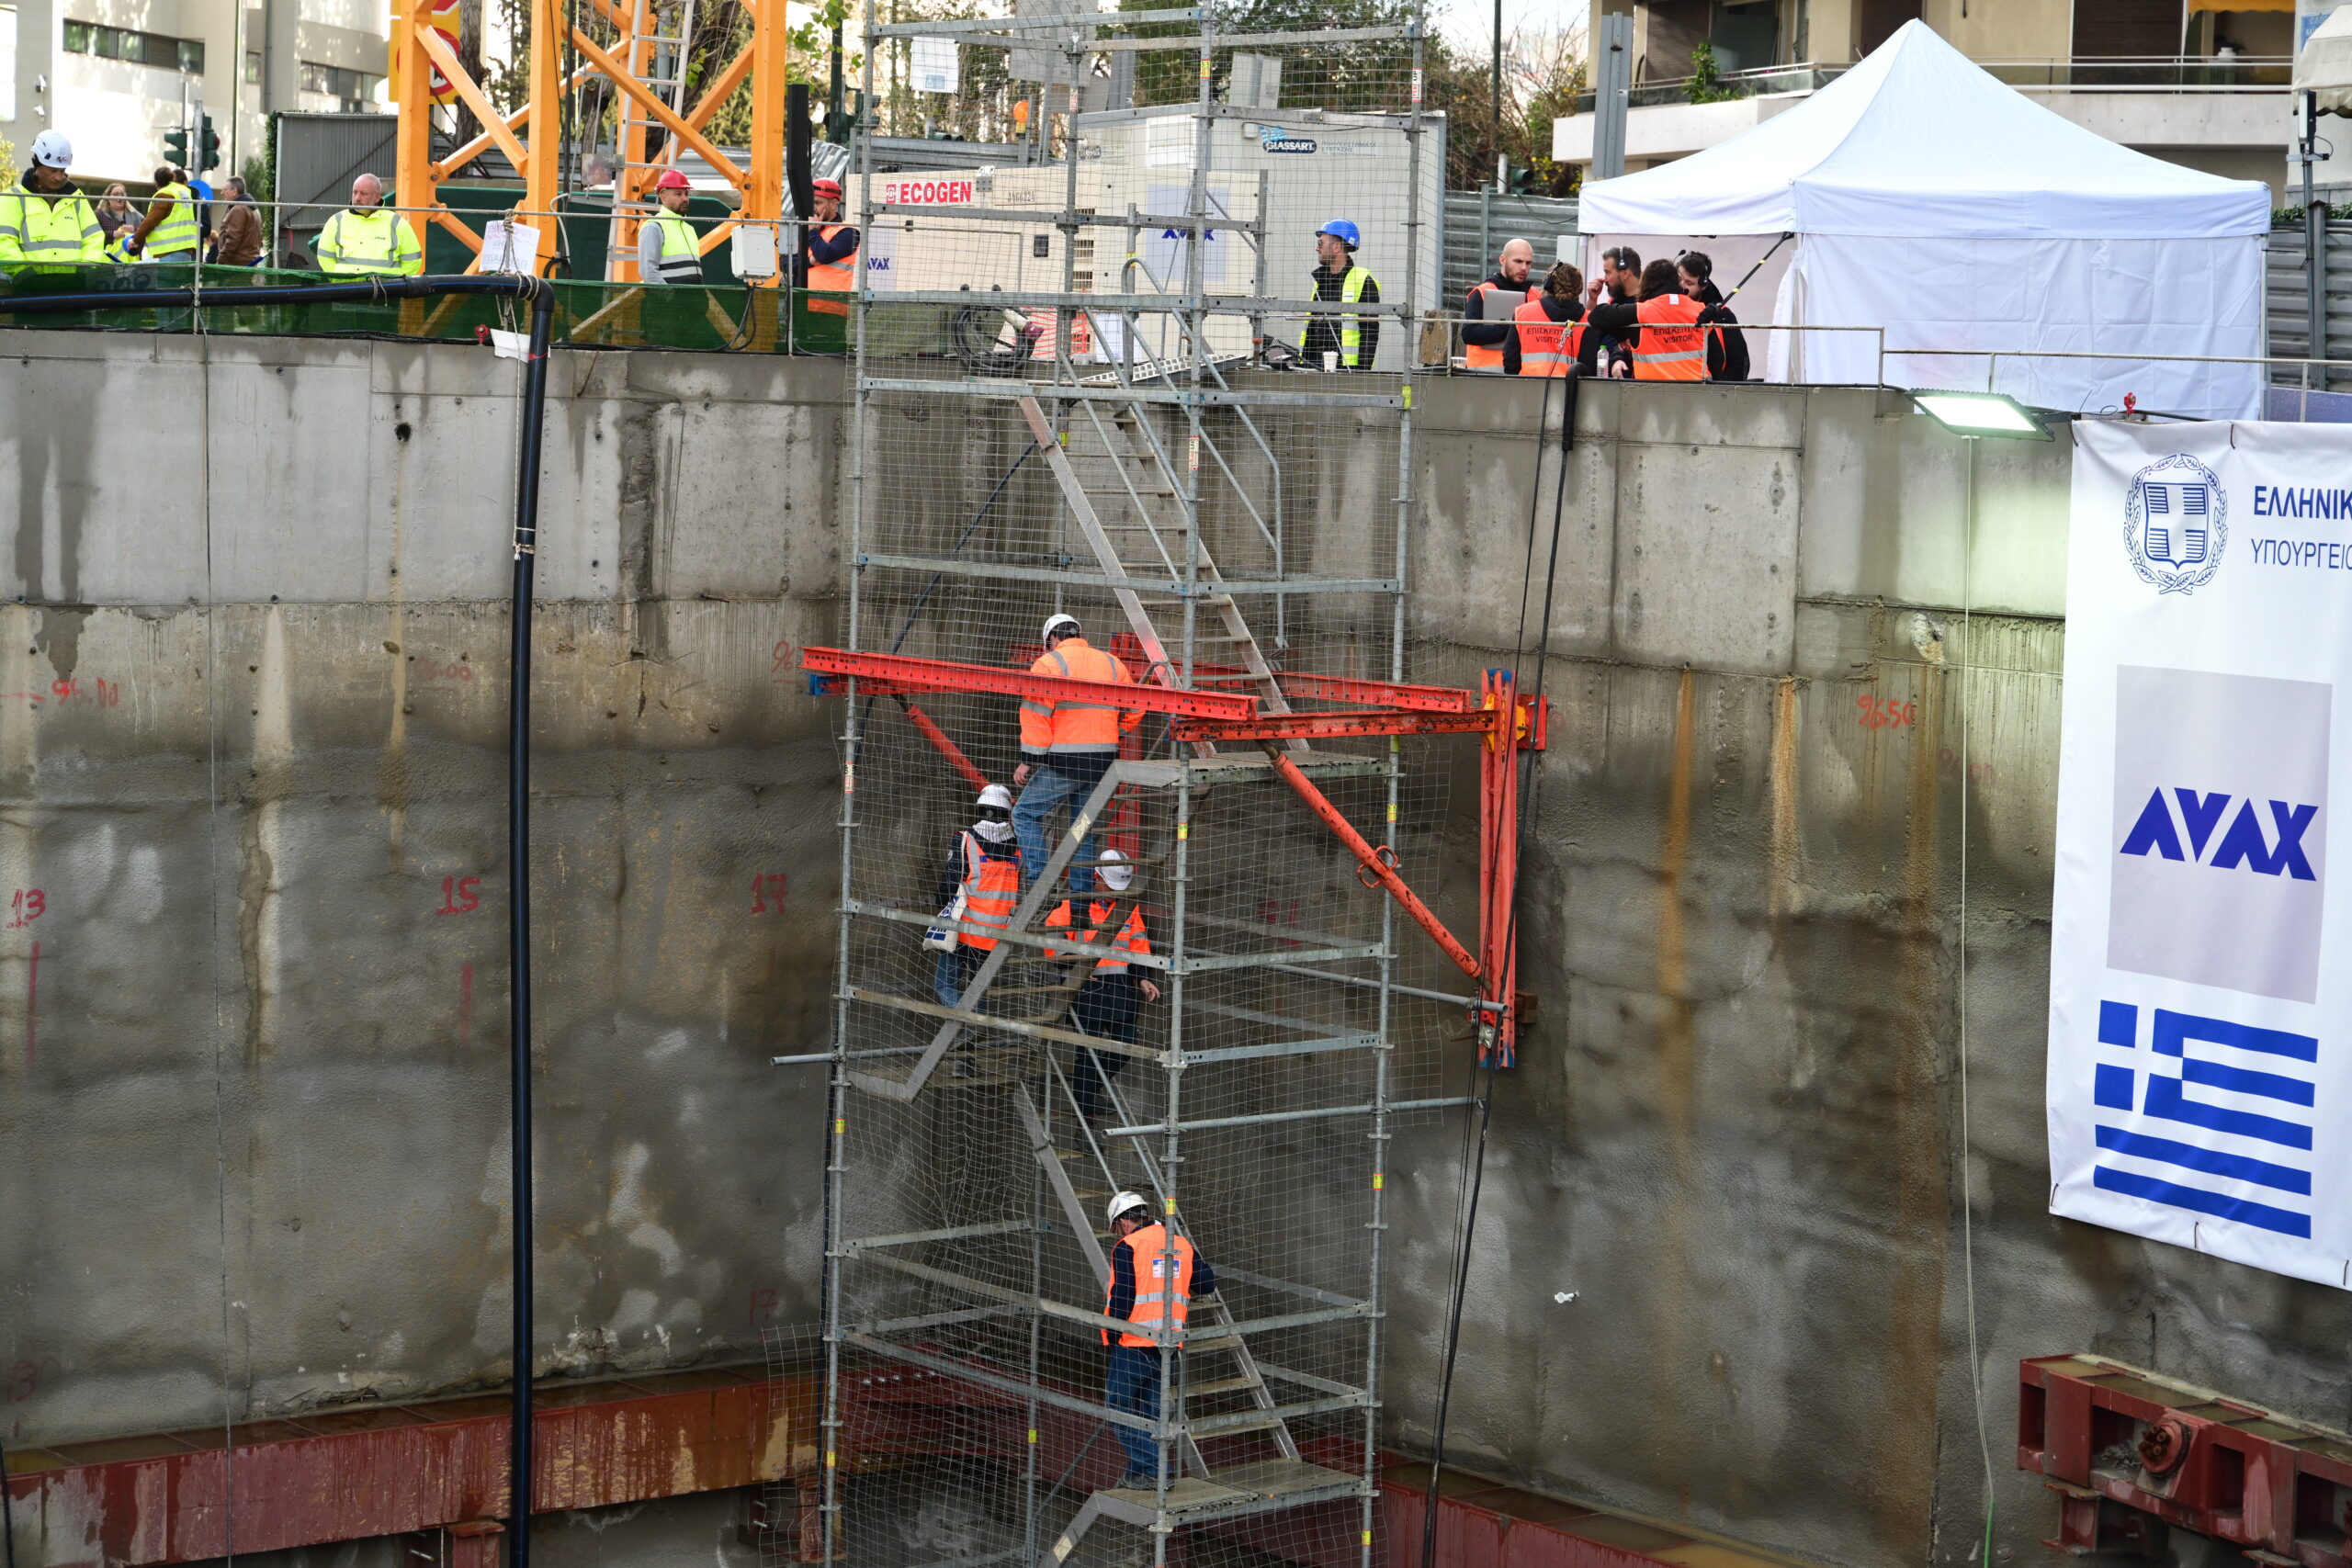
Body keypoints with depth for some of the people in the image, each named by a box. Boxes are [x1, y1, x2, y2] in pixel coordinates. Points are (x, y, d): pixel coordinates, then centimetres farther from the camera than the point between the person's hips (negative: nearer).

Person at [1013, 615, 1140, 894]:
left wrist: (1028, 760, -8)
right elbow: (1135, 710, 14)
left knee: (1026, 814, 3)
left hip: (1064, 759, -6)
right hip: (1103, 760, 6)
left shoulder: (1049, 663, -4)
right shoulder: (1112, 664, 13)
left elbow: (1036, 714, -11)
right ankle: (1083, 893, 12)